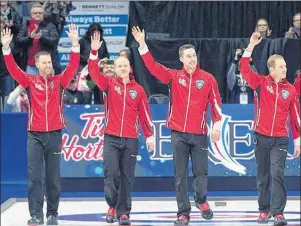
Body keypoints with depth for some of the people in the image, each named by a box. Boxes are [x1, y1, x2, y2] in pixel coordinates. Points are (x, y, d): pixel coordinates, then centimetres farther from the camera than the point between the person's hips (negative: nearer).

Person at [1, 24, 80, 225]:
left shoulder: (59, 81, 5)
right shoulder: (30, 81, 3)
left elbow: (73, 66, -6)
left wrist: (75, 44, -18)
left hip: (55, 134, 1)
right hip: (35, 135, -1)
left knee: (54, 177, 6)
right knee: (34, 176, -5)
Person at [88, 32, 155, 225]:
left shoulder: (138, 89, 6)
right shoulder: (109, 84, 4)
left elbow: (145, 113, 9)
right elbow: (94, 72, -10)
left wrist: (149, 135, 6)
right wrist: (94, 52, -23)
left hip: (131, 140, 1)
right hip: (111, 138, -1)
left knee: (127, 177, 3)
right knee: (111, 173, -10)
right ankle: (112, 205, 11)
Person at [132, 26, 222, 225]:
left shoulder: (207, 78, 2)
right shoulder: (174, 76, 4)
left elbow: (216, 102, 1)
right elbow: (153, 66, -3)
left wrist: (217, 123, -10)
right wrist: (143, 45, -12)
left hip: (199, 134, -1)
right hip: (178, 133, 1)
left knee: (201, 173, 2)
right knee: (180, 175, 3)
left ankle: (201, 200, 31)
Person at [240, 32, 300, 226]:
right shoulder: (261, 83, 0)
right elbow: (244, 69, -12)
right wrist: (251, 46, -19)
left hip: (280, 139, -1)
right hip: (262, 137, 1)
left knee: (277, 174, -11)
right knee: (263, 176, 8)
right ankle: (264, 210, 19)